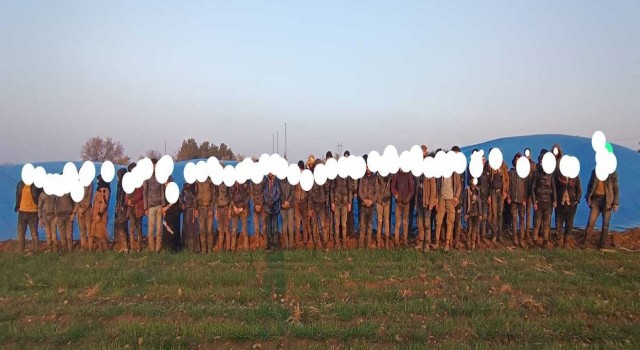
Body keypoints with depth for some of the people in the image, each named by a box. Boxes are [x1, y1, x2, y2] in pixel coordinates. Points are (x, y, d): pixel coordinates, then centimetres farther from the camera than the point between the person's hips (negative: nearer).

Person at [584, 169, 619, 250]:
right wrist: (588, 198, 0)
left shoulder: (613, 173, -1)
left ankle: (602, 245, 14)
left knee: (605, 224, 4)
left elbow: (616, 189, -2)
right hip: (596, 199, 1)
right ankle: (584, 242, 2)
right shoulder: (595, 171, 5)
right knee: (590, 222, -4)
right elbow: (590, 185, 10)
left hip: (607, 200, -1)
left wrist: (616, 203, -7)